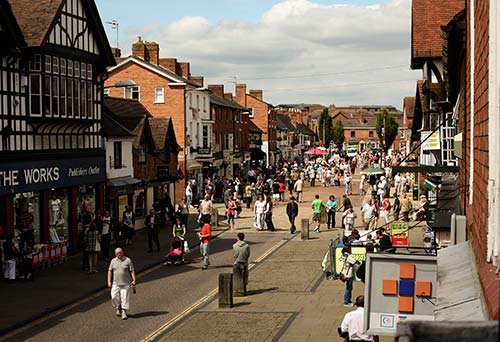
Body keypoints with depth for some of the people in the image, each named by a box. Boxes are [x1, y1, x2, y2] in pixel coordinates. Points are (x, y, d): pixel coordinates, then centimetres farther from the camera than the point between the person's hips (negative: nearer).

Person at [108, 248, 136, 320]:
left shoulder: (128, 260, 0)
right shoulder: (113, 261, 8)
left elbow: (132, 271, -1)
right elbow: (110, 271, 10)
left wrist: (134, 280, -10)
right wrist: (109, 281, 2)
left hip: (125, 284, -2)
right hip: (115, 283, 2)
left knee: (125, 298, -4)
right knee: (114, 297, -2)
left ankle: (124, 312, 4)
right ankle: (118, 309, 23)